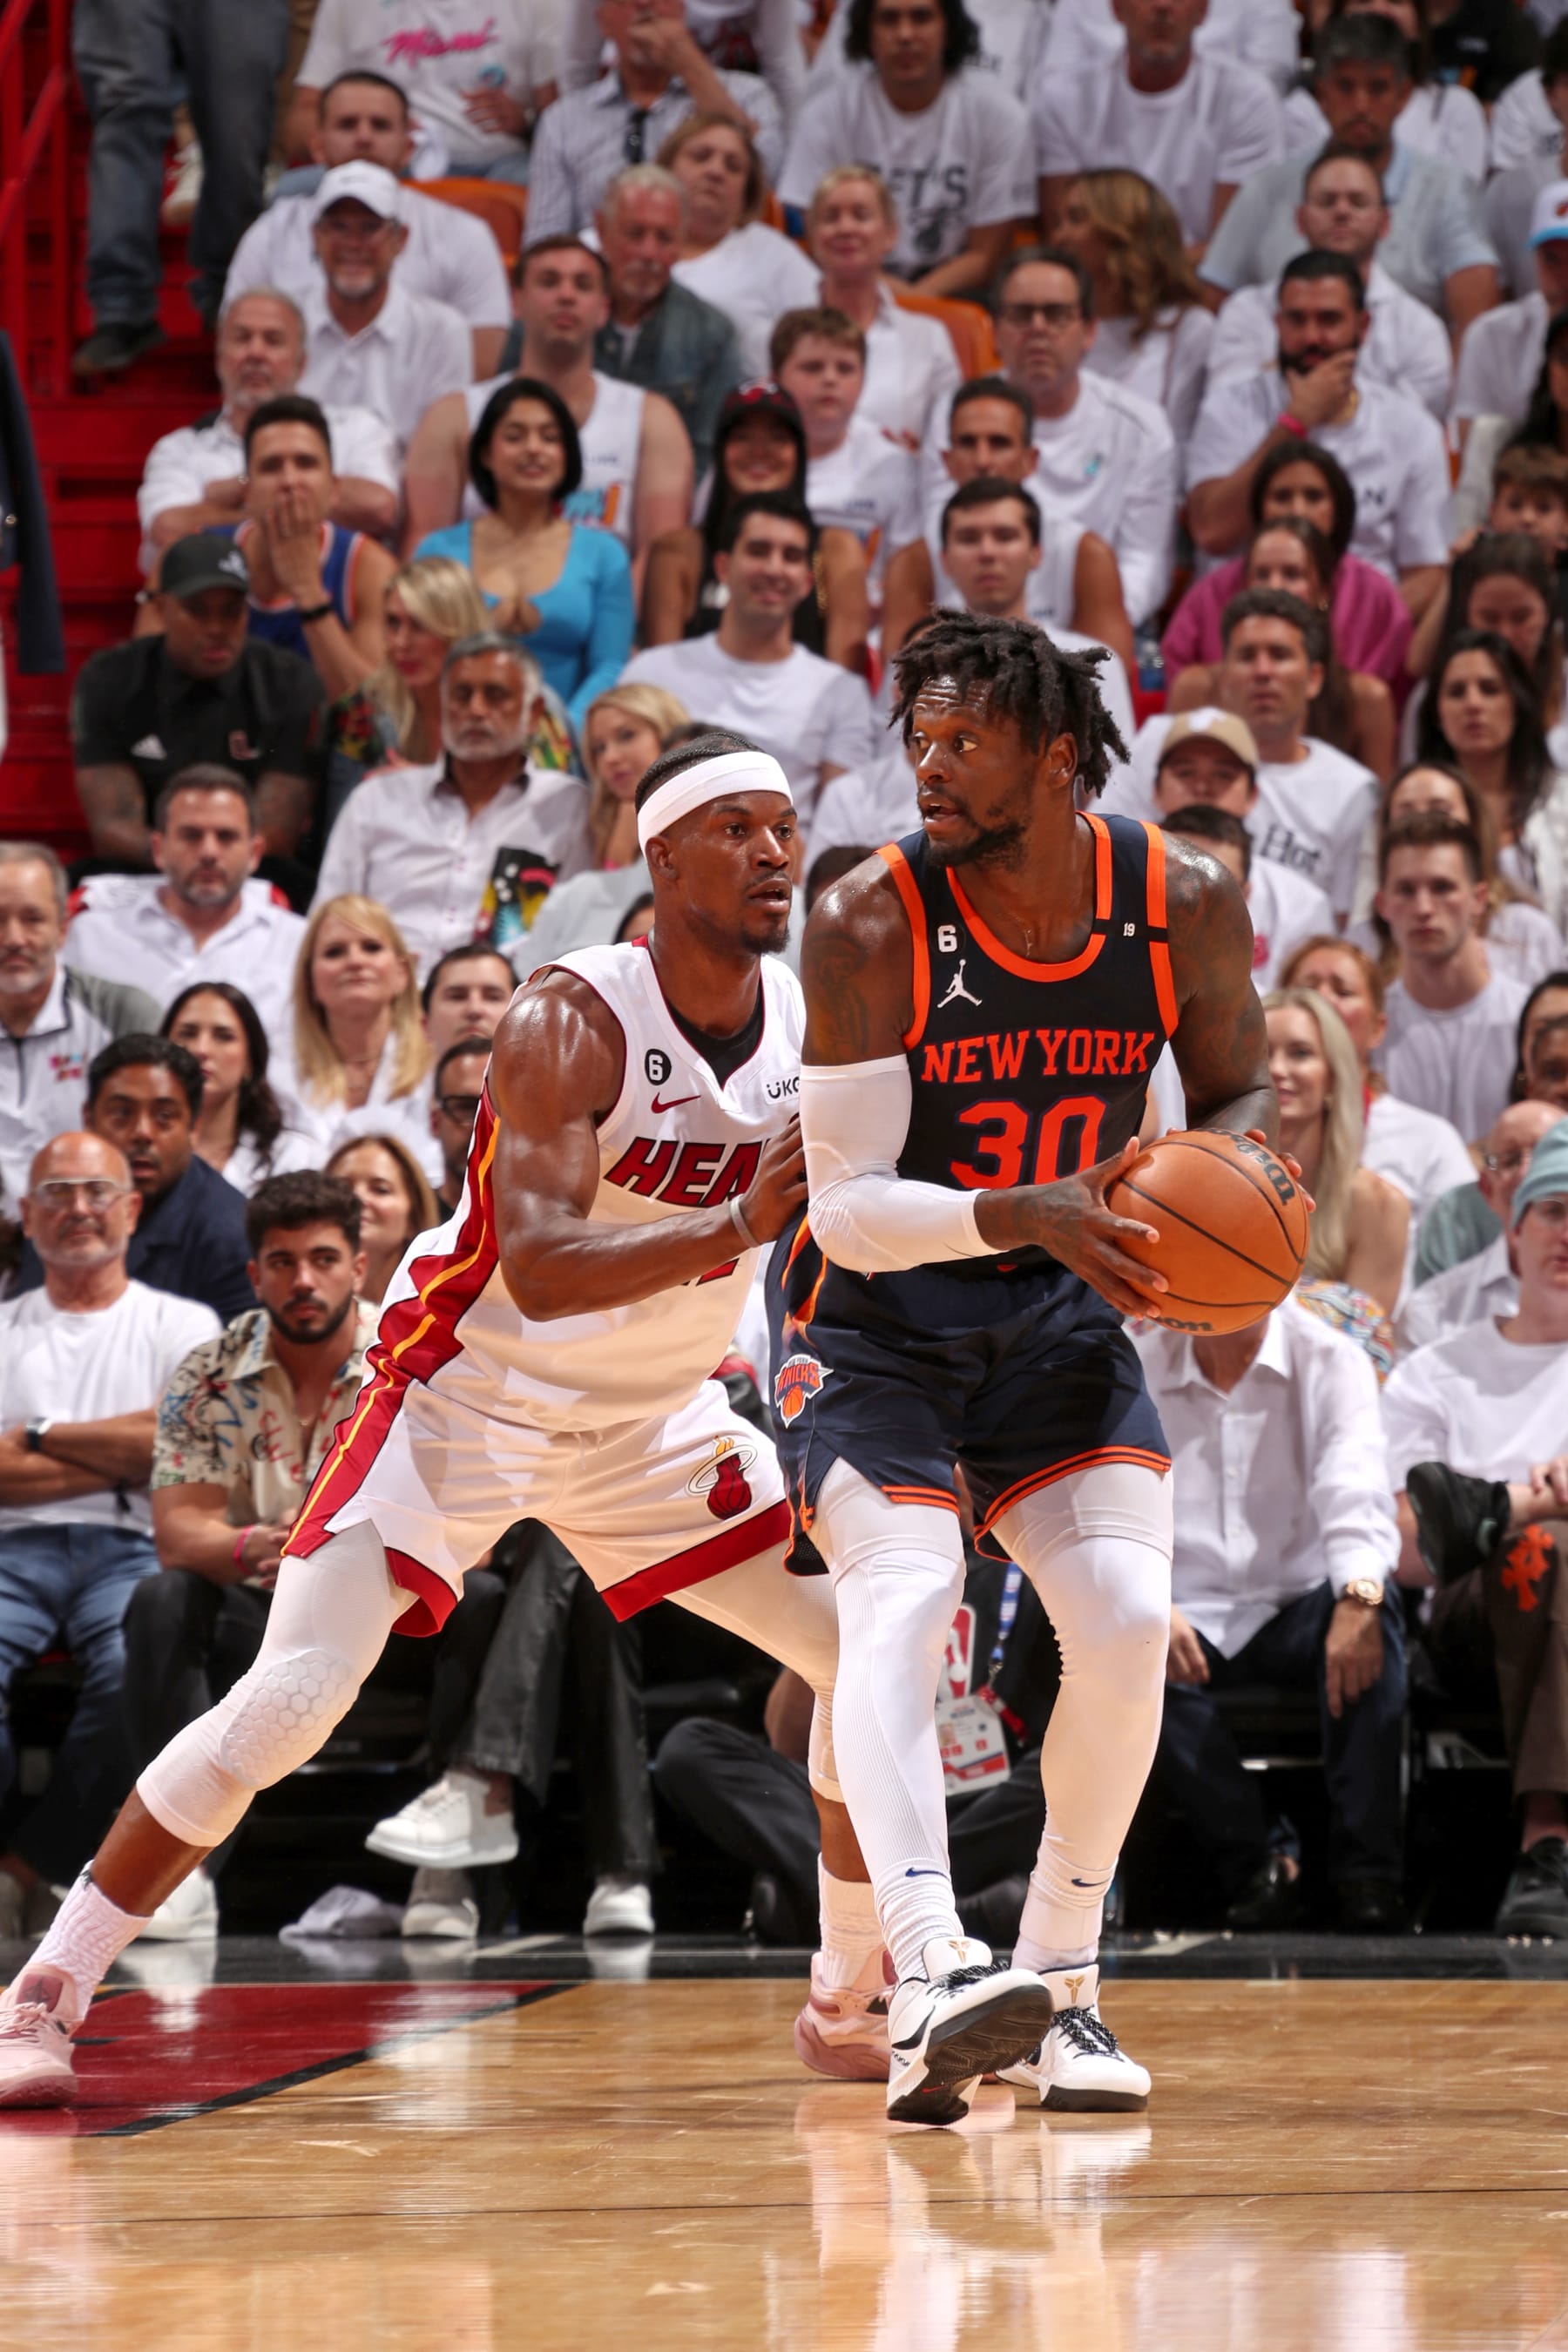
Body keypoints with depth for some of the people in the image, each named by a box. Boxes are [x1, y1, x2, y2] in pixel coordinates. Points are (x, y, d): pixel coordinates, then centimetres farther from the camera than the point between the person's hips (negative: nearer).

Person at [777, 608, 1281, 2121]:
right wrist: (1025, 1214, -38)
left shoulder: (1182, 905, -12)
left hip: (1054, 1313, 4)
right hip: (870, 1312, -4)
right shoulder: (870, 925, -21)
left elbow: (1240, 1087, 7)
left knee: (1129, 1616, -12)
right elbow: (847, 1206, -21)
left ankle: (1058, 1978, 6)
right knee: (901, 1599, -26)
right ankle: (928, 1985, -42)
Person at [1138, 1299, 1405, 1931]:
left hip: (1301, 1605, -1)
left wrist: (1358, 1597, -38)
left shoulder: (1330, 1361, 0)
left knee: (1374, 1608, -34)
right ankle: (1256, 1859, -21)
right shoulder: (1135, 1371, 5)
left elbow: (1355, 1483, -18)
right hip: (1191, 1615, 1)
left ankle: (1366, 1868, -32)